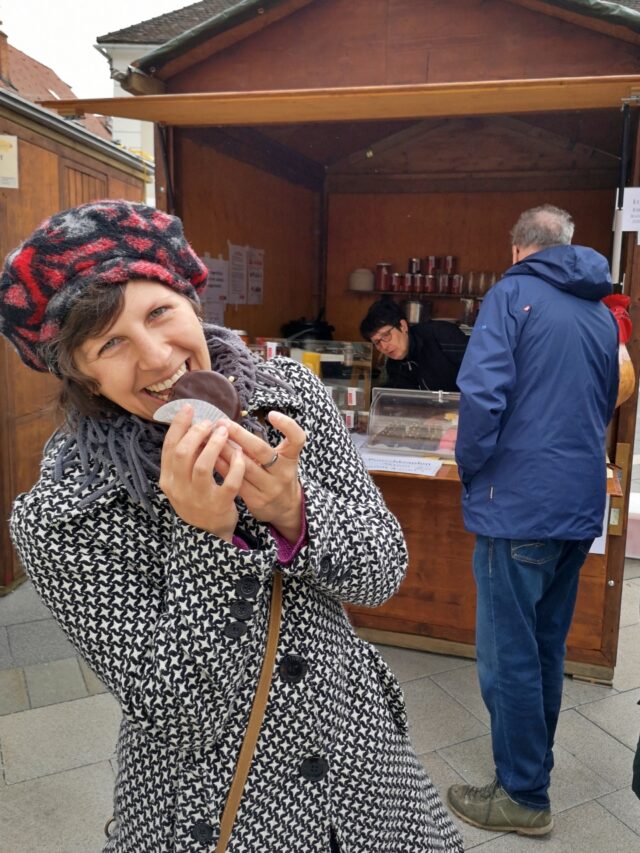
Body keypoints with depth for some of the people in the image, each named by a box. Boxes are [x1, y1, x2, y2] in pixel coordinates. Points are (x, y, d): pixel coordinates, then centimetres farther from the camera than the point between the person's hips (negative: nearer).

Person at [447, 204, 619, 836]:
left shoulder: (513, 293, -8)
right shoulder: (602, 312, 13)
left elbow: (482, 394, -19)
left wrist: (471, 469, -5)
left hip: (520, 505, -8)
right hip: (580, 505, 8)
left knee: (509, 657, 5)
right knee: (547, 648, 21)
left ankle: (524, 795, 18)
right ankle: (534, 760, 37)